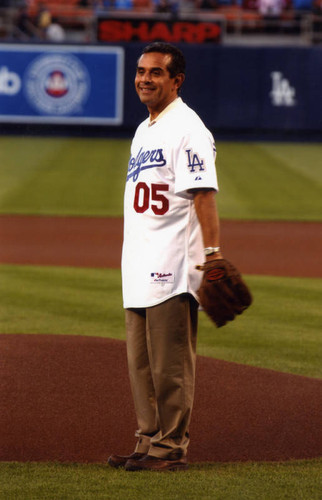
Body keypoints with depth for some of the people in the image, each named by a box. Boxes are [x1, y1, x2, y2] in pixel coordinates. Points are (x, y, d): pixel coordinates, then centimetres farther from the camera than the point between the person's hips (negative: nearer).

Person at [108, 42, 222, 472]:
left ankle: (172, 447, -1)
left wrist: (212, 251, -26)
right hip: (139, 269, 10)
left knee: (171, 363, -6)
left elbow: (203, 193, -18)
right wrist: (132, 260, 20)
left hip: (172, 266, -10)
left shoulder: (187, 127, -9)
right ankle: (149, 443, 20)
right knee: (141, 364, 13)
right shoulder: (143, 131, 20)